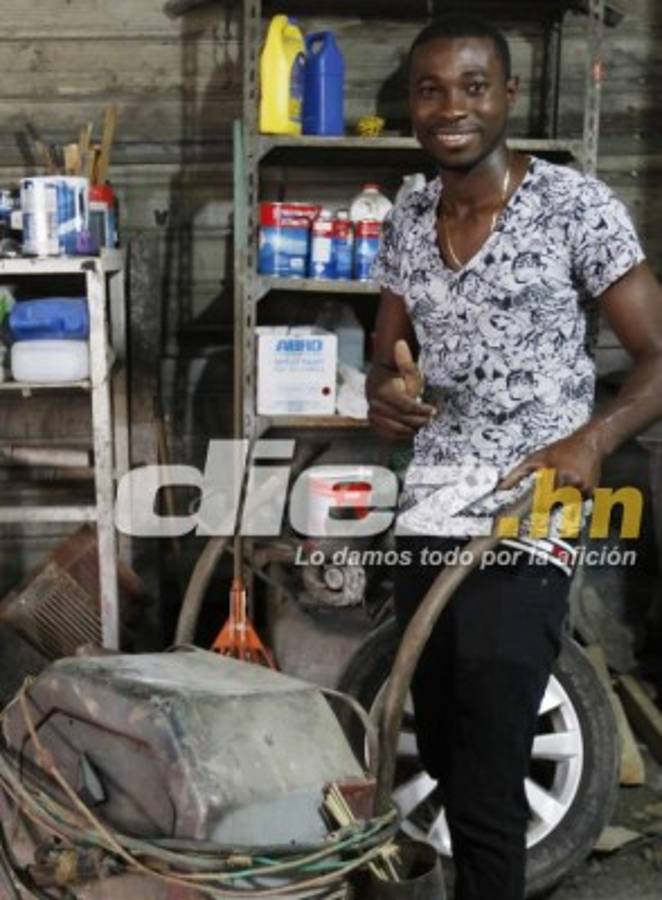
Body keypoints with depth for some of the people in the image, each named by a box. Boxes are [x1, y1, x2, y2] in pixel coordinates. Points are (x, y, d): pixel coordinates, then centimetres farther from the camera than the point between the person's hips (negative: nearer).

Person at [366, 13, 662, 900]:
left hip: (524, 527, -6)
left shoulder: (577, 205, -8)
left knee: (485, 788, -5)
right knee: (442, 757, 20)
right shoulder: (405, 223, 8)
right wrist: (384, 392, -8)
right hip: (425, 520, 6)